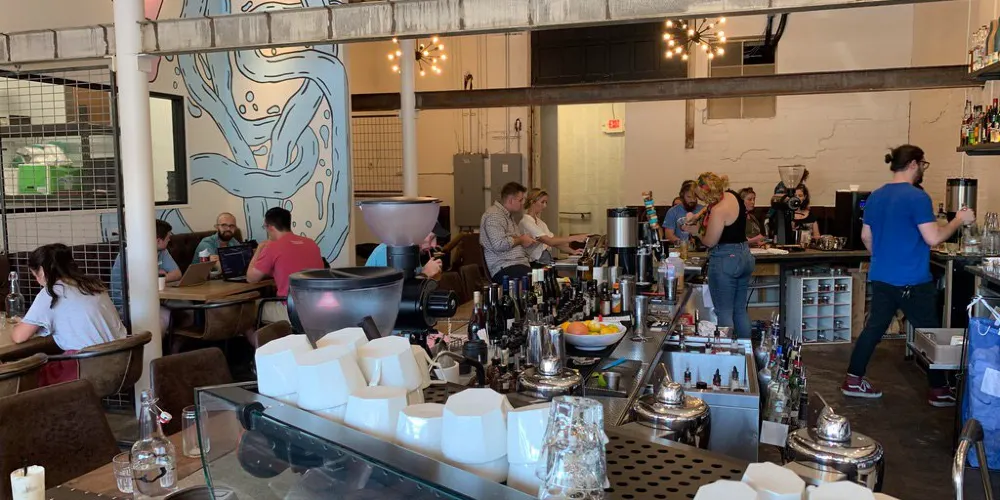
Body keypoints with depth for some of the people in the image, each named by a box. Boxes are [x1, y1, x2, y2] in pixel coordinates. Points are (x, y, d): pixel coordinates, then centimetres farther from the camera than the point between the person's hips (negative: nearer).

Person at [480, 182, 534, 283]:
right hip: (504, 268, -10)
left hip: (522, 264, 10)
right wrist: (521, 240, -6)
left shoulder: (508, 215, 25)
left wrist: (525, 241, 19)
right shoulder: (494, 215, -8)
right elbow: (499, 244, -20)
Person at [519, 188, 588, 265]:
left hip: (548, 261, 8)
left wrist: (572, 251, -2)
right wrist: (575, 238, -20)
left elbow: (556, 241, 14)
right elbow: (549, 241, -18)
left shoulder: (540, 222, 21)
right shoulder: (526, 222, -10)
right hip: (536, 264, -8)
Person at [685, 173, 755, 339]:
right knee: (740, 310, 16)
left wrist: (698, 231, 4)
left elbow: (710, 242, -14)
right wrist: (697, 216, 18)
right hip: (744, 256, 9)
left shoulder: (718, 211, -22)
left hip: (725, 260, -9)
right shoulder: (732, 195, 4)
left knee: (724, 312, -1)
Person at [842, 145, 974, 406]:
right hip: (912, 281, -7)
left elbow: (866, 236, 15)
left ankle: (853, 380, 12)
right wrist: (959, 220, -4)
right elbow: (933, 238, -18)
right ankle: (939, 390, 17)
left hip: (881, 277, 7)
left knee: (874, 327, 12)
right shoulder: (917, 197, -15)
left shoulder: (875, 196, 8)